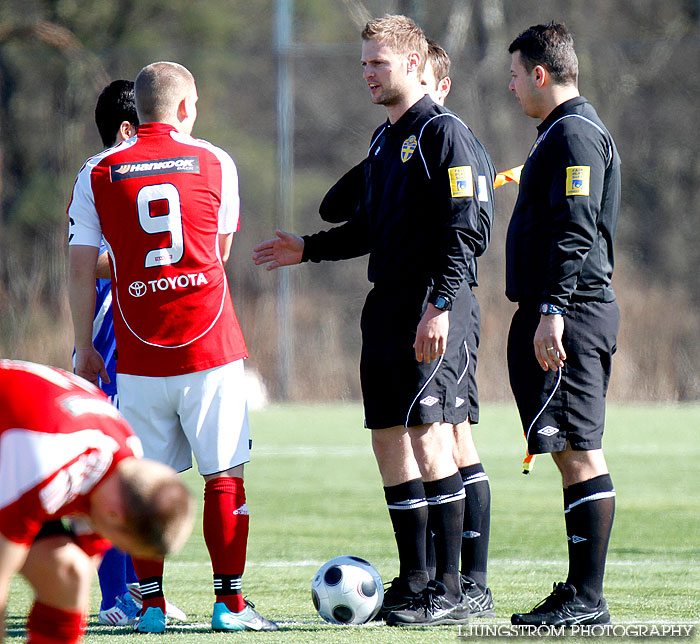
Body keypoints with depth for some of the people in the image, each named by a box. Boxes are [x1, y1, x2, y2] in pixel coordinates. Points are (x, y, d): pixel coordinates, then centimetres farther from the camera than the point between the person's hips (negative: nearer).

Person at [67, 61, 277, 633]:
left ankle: (151, 602, 7)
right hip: (211, 348, -1)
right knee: (224, 476, 4)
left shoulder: (98, 174, 2)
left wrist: (84, 347, 10)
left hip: (139, 354, 1)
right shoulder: (214, 162, 3)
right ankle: (229, 601, 3)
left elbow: (82, 268, 1)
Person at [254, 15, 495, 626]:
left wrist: (439, 306, -22)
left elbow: (464, 231, -16)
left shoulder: (444, 133, -9)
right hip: (385, 303, 9)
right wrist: (309, 249, 20)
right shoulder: (384, 139, 18)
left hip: (432, 308, -9)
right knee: (389, 439, 7)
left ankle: (450, 592, -9)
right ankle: (413, 581, 14)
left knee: (428, 436, -11)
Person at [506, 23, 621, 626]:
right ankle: (581, 593, 11)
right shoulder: (565, 131, 21)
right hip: (563, 315, 11)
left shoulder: (575, 134, -12)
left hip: (570, 311, -11)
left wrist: (552, 311, -24)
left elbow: (575, 232, -20)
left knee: (580, 455, -10)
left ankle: (587, 598, -11)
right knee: (574, 456, 10)